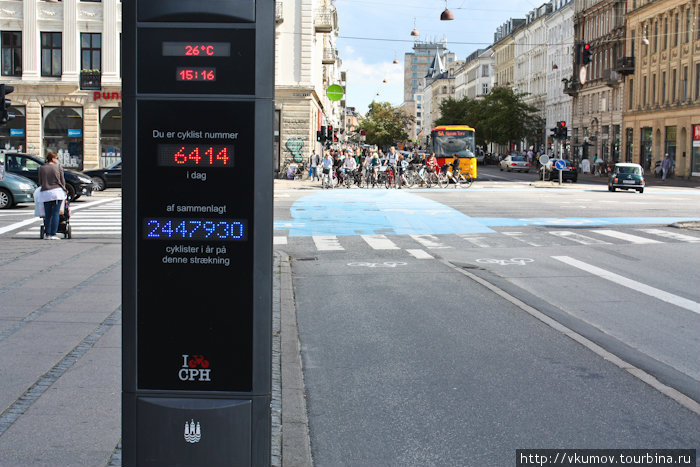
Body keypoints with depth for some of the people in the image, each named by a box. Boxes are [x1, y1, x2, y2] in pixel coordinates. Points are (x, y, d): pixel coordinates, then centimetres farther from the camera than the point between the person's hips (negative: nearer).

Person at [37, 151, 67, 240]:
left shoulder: (41, 168, 10)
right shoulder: (58, 167, 2)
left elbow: (40, 182, 11)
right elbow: (62, 181, 6)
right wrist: (64, 189, 23)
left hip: (45, 193, 3)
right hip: (57, 191, -3)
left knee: (47, 215, 8)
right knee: (55, 214, -4)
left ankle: (47, 234, 6)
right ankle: (53, 234, -9)